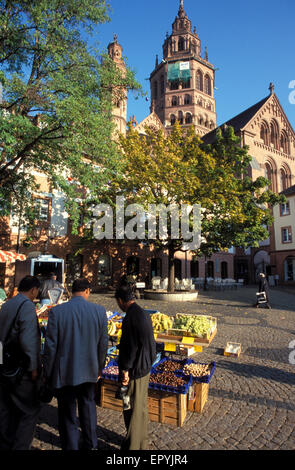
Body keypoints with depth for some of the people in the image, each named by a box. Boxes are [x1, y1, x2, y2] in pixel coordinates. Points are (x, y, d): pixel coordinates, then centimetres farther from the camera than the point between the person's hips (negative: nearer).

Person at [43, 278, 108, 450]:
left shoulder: (56, 311, -16)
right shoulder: (100, 311, -11)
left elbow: (50, 346, -11)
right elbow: (103, 344, -3)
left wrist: (47, 374, 2)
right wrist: (99, 368, 12)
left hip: (64, 373, -2)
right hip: (89, 371, 3)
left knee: (68, 416, 17)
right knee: (88, 407, 25)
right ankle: (91, 444, 44)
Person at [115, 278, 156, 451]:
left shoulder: (131, 317, -24)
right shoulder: (143, 313, 4)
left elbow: (131, 346, -24)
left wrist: (125, 369, -15)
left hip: (135, 370, -9)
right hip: (145, 367, 9)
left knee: (133, 409, 9)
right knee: (142, 405, 23)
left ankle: (133, 445, 26)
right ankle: (142, 442, 41)